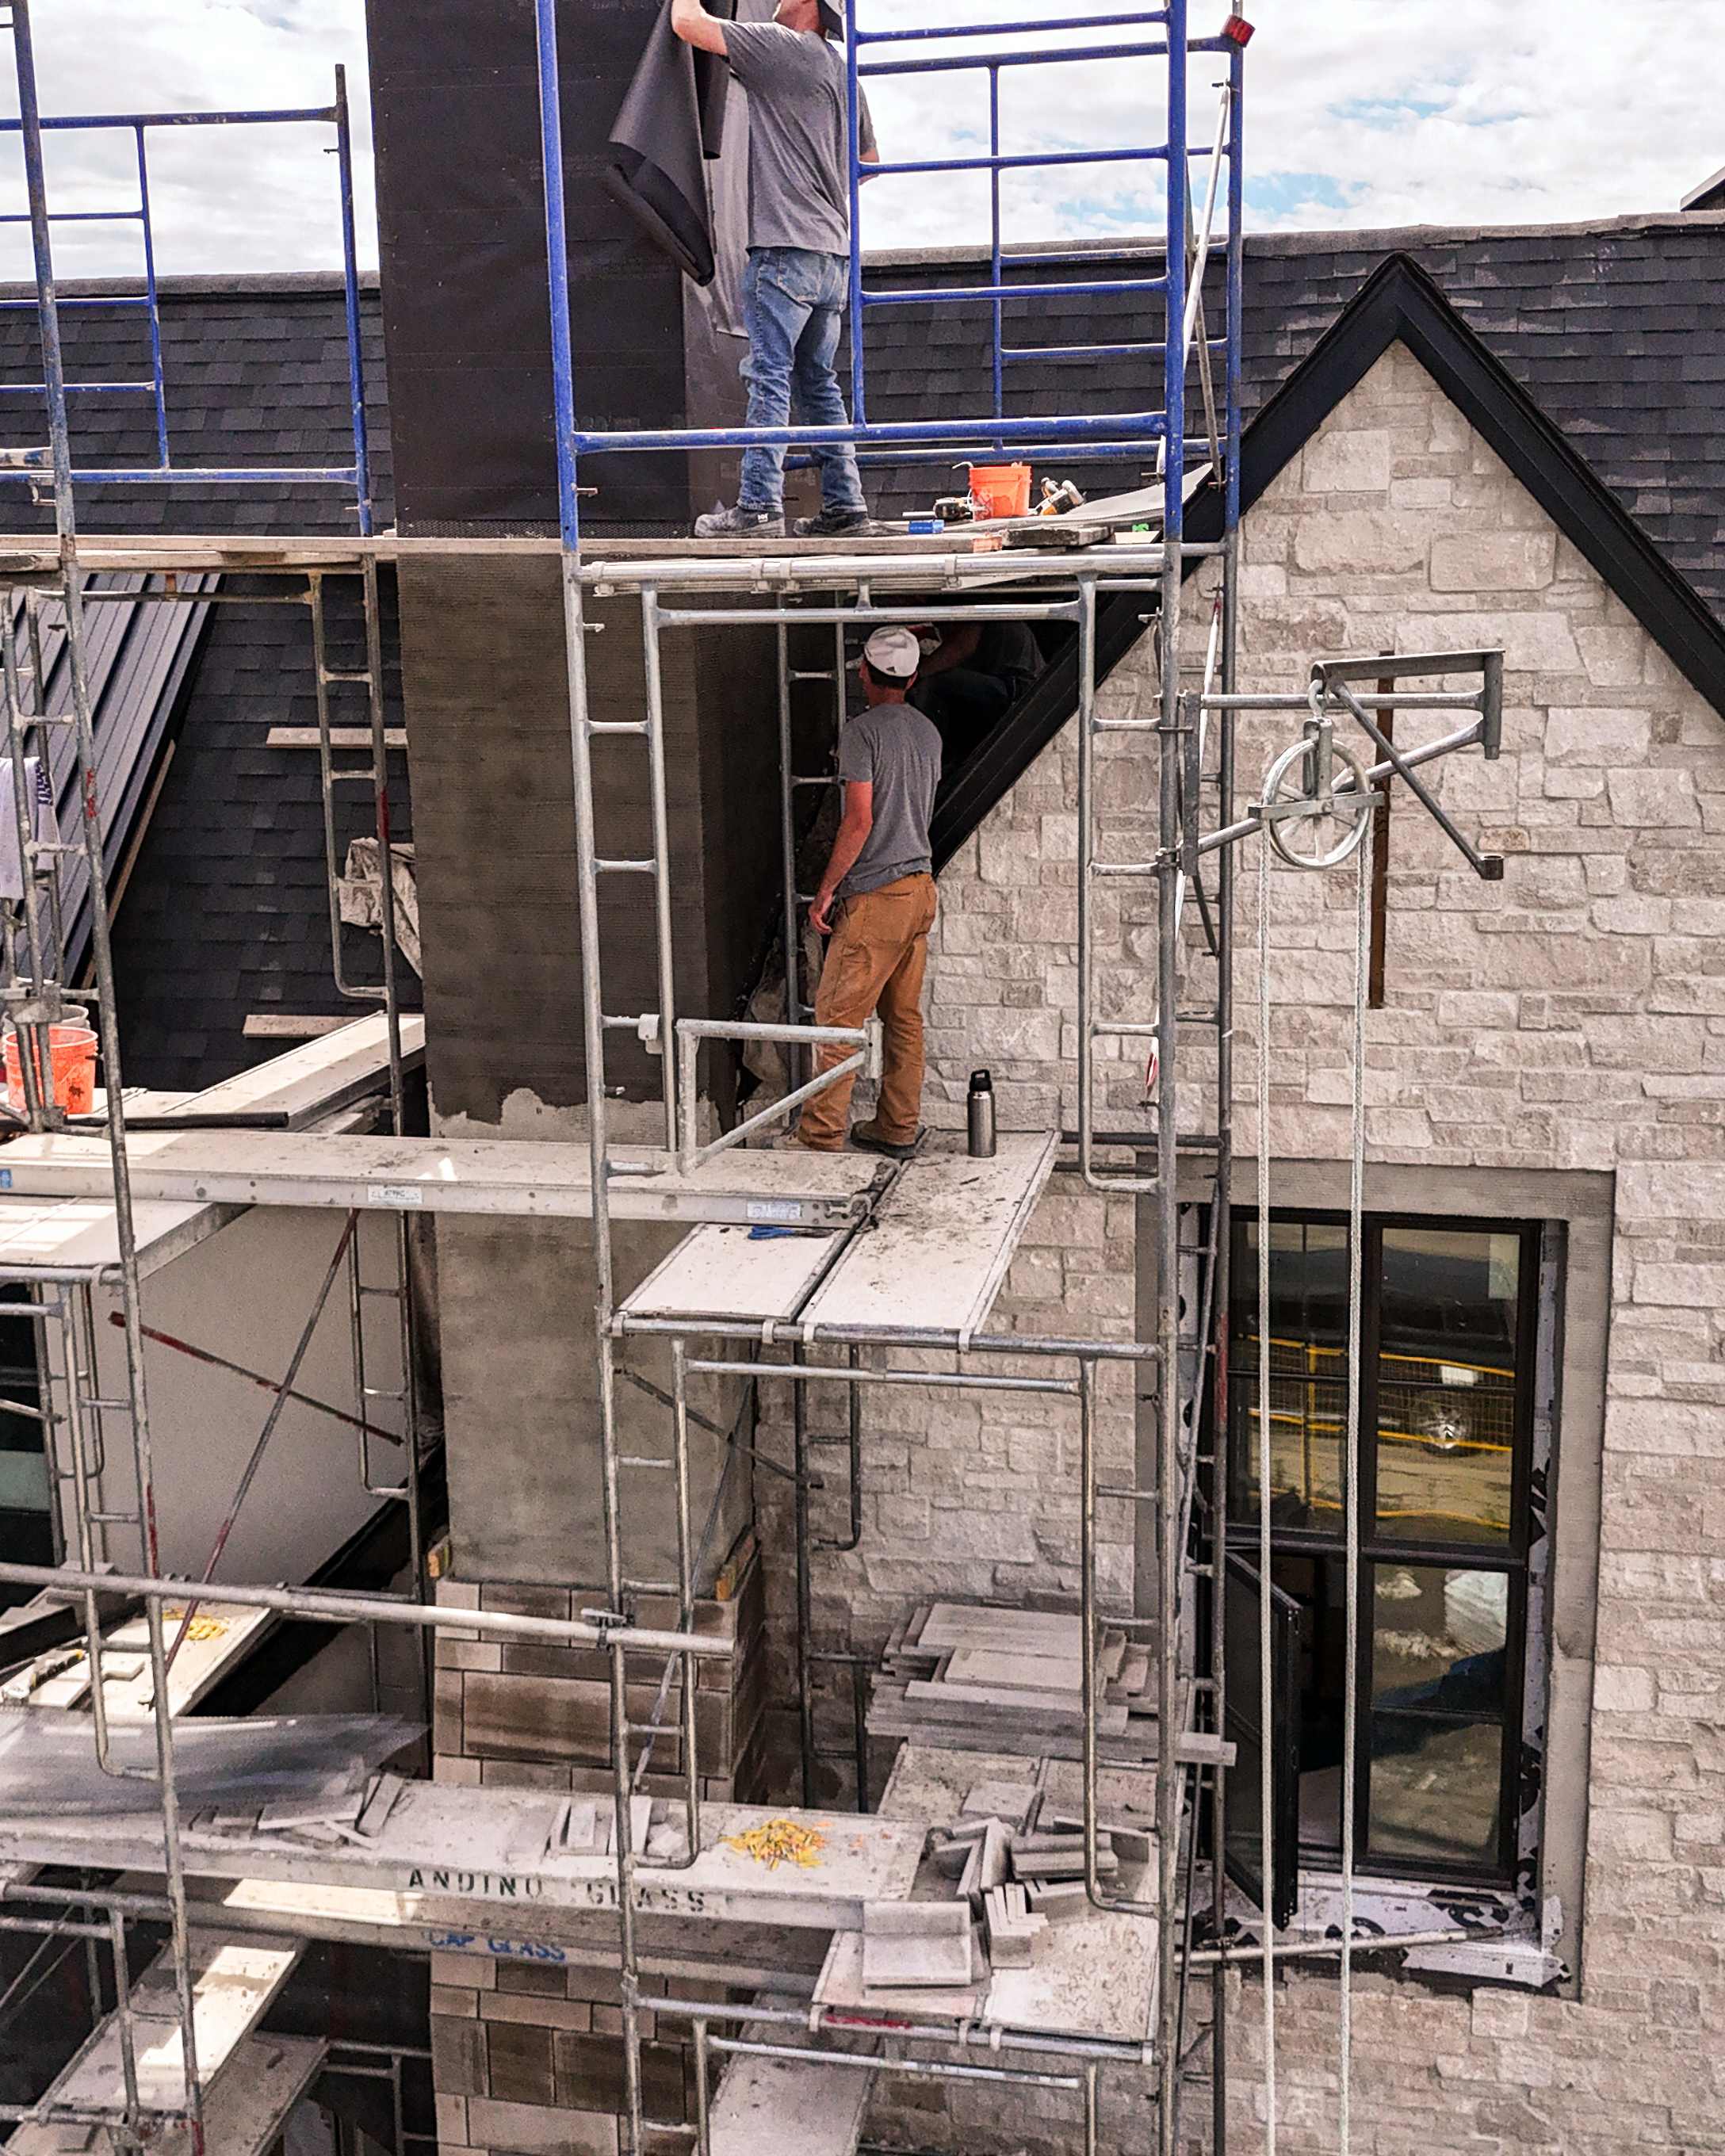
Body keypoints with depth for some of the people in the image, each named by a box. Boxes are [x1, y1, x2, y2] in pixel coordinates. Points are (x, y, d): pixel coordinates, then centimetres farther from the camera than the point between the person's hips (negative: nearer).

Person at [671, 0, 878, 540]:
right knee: (818, 383, 11)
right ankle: (844, 505, 10)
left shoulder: (779, 46, -5)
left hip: (785, 248, -8)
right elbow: (869, 159, 31)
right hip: (835, 255, 8)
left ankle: (759, 506, -12)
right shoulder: (843, 74, 19)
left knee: (770, 377, -9)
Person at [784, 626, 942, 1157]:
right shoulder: (927, 732, 11)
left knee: (838, 1014, -3)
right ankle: (899, 1129, 16)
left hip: (875, 895, -8)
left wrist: (825, 890, -12)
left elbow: (859, 821, -17)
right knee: (905, 1017, 11)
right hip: (921, 885, 8)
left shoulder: (862, 732, -13)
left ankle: (822, 1133, 0)